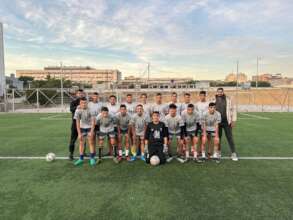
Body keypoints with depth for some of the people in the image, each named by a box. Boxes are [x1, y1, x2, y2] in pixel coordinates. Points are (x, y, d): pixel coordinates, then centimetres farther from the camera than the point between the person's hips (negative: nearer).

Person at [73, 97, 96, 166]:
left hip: (89, 127, -2)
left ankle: (92, 158, 7)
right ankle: (81, 159, 13)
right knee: (81, 143, 3)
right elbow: (77, 123, -10)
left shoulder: (90, 110, -22)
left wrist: (91, 132, -20)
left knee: (90, 142, -3)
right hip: (82, 128, 2)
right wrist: (79, 133, -12)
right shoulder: (78, 110, -15)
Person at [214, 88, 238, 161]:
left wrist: (233, 120, -3)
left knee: (230, 137, 2)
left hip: (227, 122, -1)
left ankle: (233, 153, 10)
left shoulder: (228, 99, 1)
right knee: (218, 137, 11)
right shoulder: (214, 100, 2)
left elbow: (233, 109, 3)